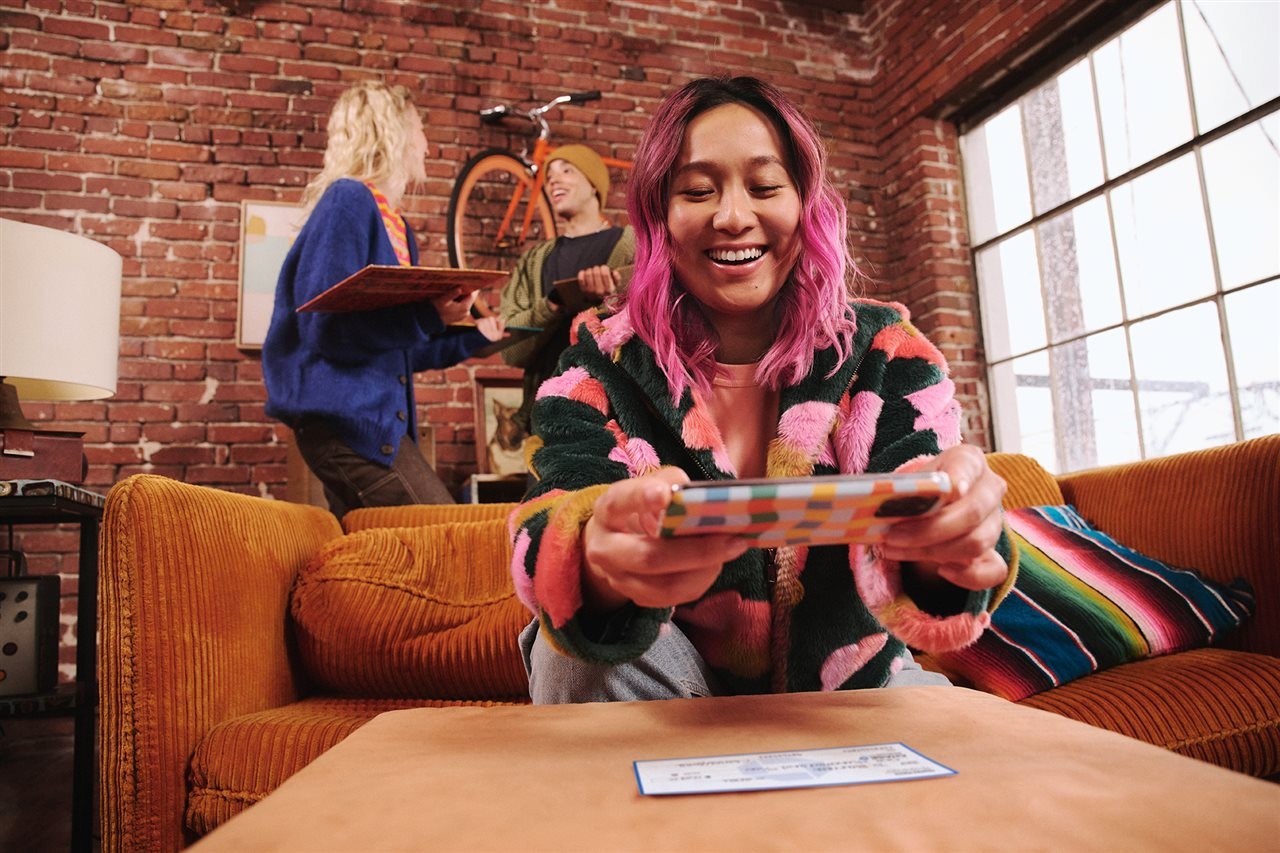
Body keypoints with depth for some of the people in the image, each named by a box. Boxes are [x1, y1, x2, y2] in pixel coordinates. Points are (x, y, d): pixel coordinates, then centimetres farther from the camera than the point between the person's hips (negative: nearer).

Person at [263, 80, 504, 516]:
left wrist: (472, 338, 23)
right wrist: (426, 317, -22)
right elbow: (324, 325, -18)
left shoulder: (396, 225, 19)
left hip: (375, 416, 9)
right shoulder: (348, 200, -8)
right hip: (345, 415, -9)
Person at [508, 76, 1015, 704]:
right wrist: (602, 563, -50)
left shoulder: (884, 351, -7)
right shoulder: (603, 358, -8)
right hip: (665, 698, 0)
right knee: (584, 649, -29)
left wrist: (941, 545, -44)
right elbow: (554, 537, -25)